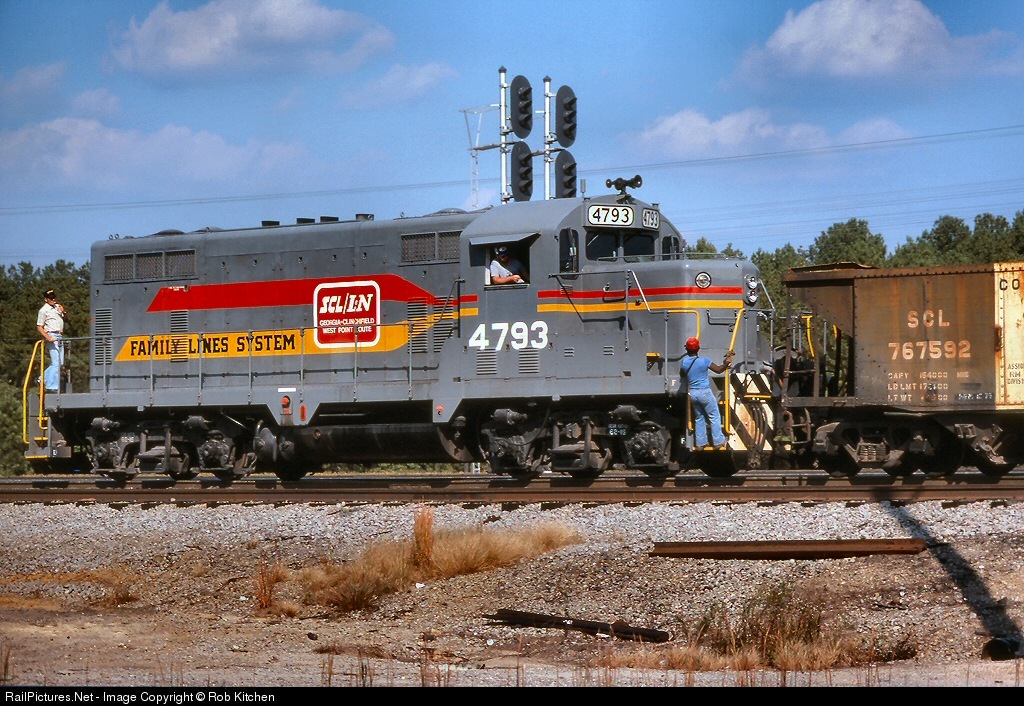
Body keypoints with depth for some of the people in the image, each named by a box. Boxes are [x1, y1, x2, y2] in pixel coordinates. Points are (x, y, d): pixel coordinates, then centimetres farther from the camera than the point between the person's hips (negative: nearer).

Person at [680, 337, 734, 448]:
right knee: (714, 417, 5)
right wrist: (727, 362, 3)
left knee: (699, 418, 16)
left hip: (692, 393, 5)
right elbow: (718, 369, -9)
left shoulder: (684, 362, -3)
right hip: (705, 392, -5)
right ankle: (718, 441, 4)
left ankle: (700, 442, 16)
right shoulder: (704, 361, -15)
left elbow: (682, 375, 16)